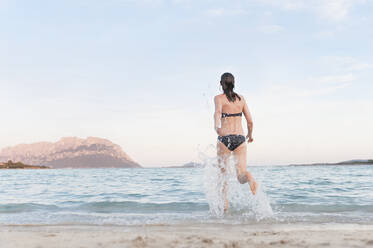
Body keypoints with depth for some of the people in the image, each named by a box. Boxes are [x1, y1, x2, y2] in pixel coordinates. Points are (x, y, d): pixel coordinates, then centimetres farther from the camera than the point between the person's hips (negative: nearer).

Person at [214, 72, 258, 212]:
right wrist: (250, 135, 29)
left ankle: (224, 202, 15)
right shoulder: (241, 98, 12)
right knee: (241, 176, -3)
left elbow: (218, 111, -21)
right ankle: (249, 178, -38)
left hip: (225, 138, -2)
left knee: (222, 172, 17)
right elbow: (250, 121, 11)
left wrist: (217, 126, -39)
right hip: (240, 138, 2)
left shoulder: (219, 98, 2)